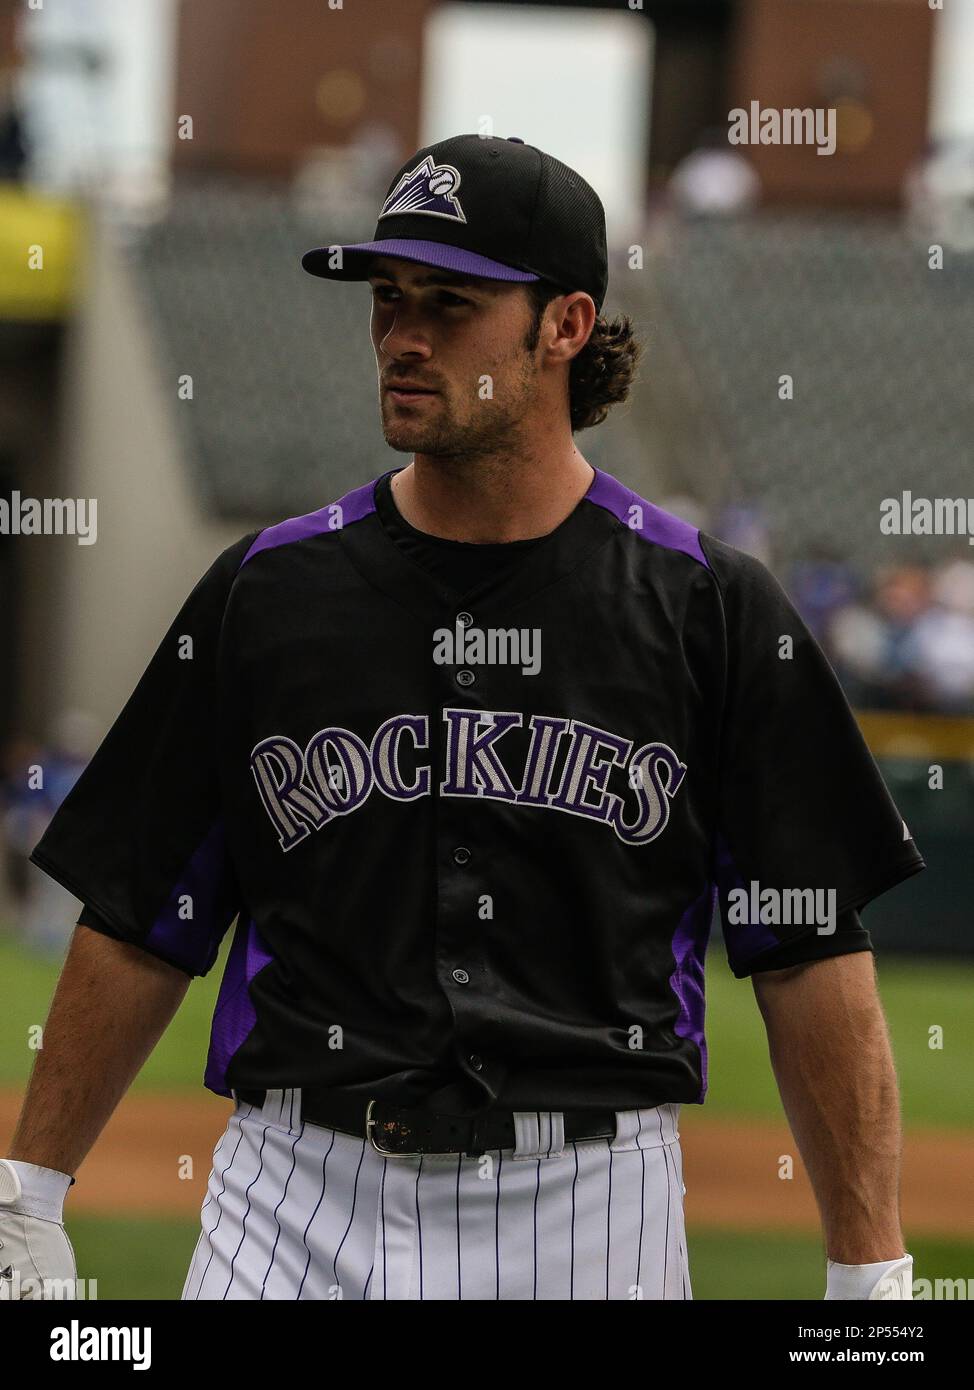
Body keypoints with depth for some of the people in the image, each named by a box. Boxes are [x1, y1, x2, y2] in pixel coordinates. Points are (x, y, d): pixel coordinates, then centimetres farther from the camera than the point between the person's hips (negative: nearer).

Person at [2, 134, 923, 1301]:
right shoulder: (266, 593, 7)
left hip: (593, 1211, -1)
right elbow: (144, 929, 12)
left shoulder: (709, 610, 2)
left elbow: (811, 955, 0)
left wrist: (870, 1275, -5)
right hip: (299, 1195, 1)